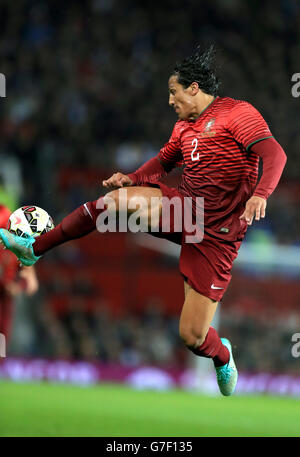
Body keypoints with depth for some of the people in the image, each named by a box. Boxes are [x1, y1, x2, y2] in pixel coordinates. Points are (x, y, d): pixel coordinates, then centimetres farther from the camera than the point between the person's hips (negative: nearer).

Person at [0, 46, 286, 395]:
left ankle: (222, 357, 29)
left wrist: (260, 194, -40)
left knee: (193, 336, -8)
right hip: (184, 206, 6)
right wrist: (132, 179, 7)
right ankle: (34, 249, -8)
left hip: (216, 235, -6)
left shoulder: (237, 113, -11)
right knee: (118, 199, -19)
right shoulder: (184, 126, 13)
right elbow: (164, 160, 27)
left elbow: (274, 154, -22)